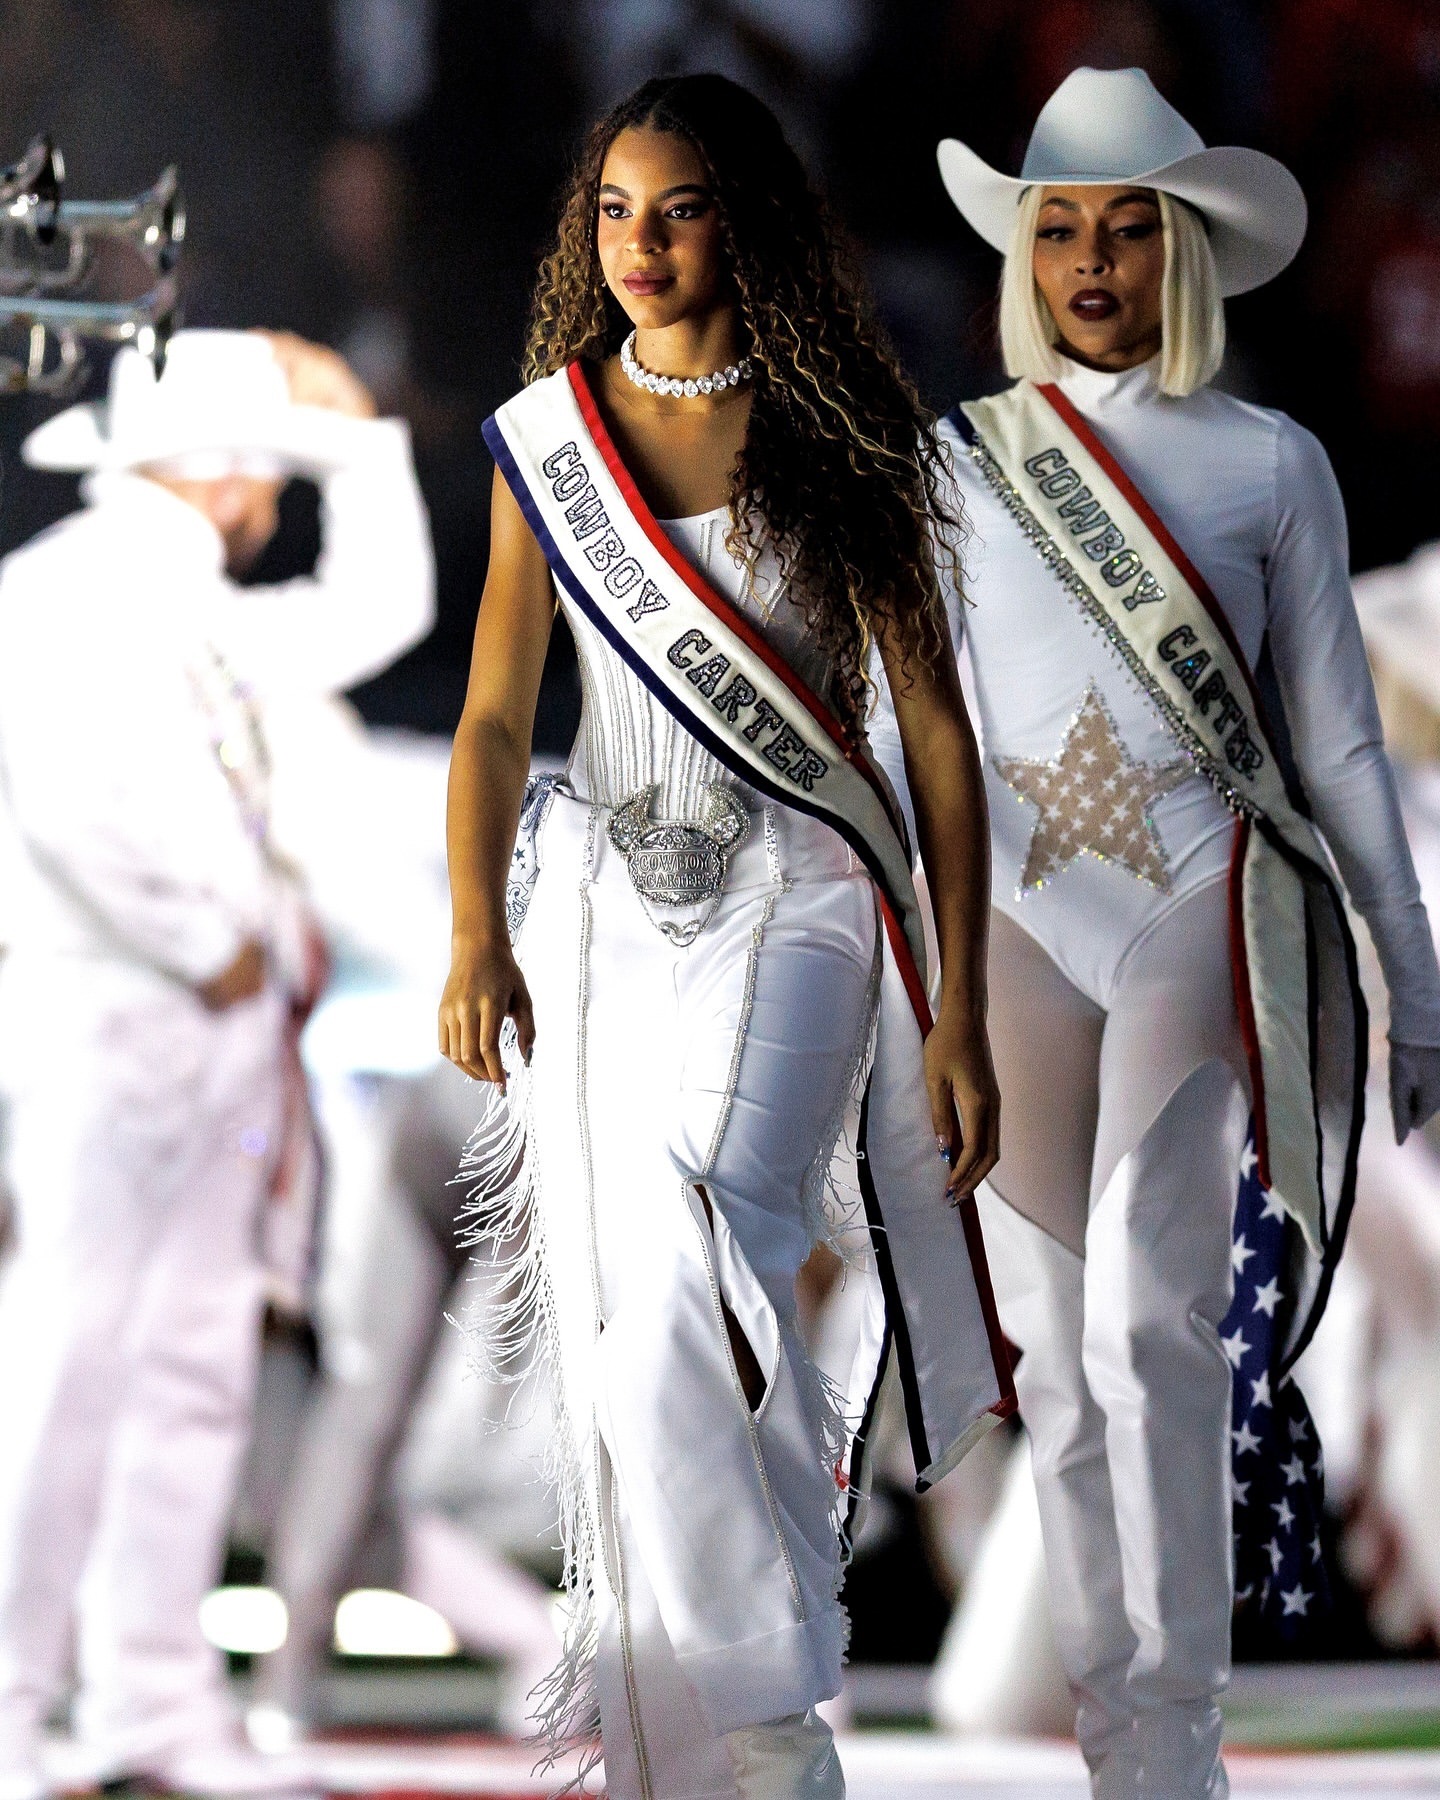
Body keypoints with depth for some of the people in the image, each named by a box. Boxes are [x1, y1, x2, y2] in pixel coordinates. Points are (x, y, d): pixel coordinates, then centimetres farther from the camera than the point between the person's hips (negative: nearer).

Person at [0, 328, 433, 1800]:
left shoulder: (192, 612, 21)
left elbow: (375, 613, 32)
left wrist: (357, 431, 25)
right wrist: (212, 945, -17)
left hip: (227, 1032, 10)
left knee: (196, 1371, 8)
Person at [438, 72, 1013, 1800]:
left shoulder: (838, 440, 0)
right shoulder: (545, 438, 7)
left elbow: (935, 727, 1)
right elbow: (495, 712, 8)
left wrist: (960, 1010, -4)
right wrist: (475, 941, -7)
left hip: (795, 899, -3)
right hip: (603, 904, 3)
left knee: (698, 1281, -22)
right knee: (623, 1325, -1)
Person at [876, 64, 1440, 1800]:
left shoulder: (1268, 464, 6)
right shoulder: (959, 464, 10)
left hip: (1205, 909, -3)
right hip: (1019, 921, 3)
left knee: (1150, 1308, -18)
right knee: (1054, 1353, 4)